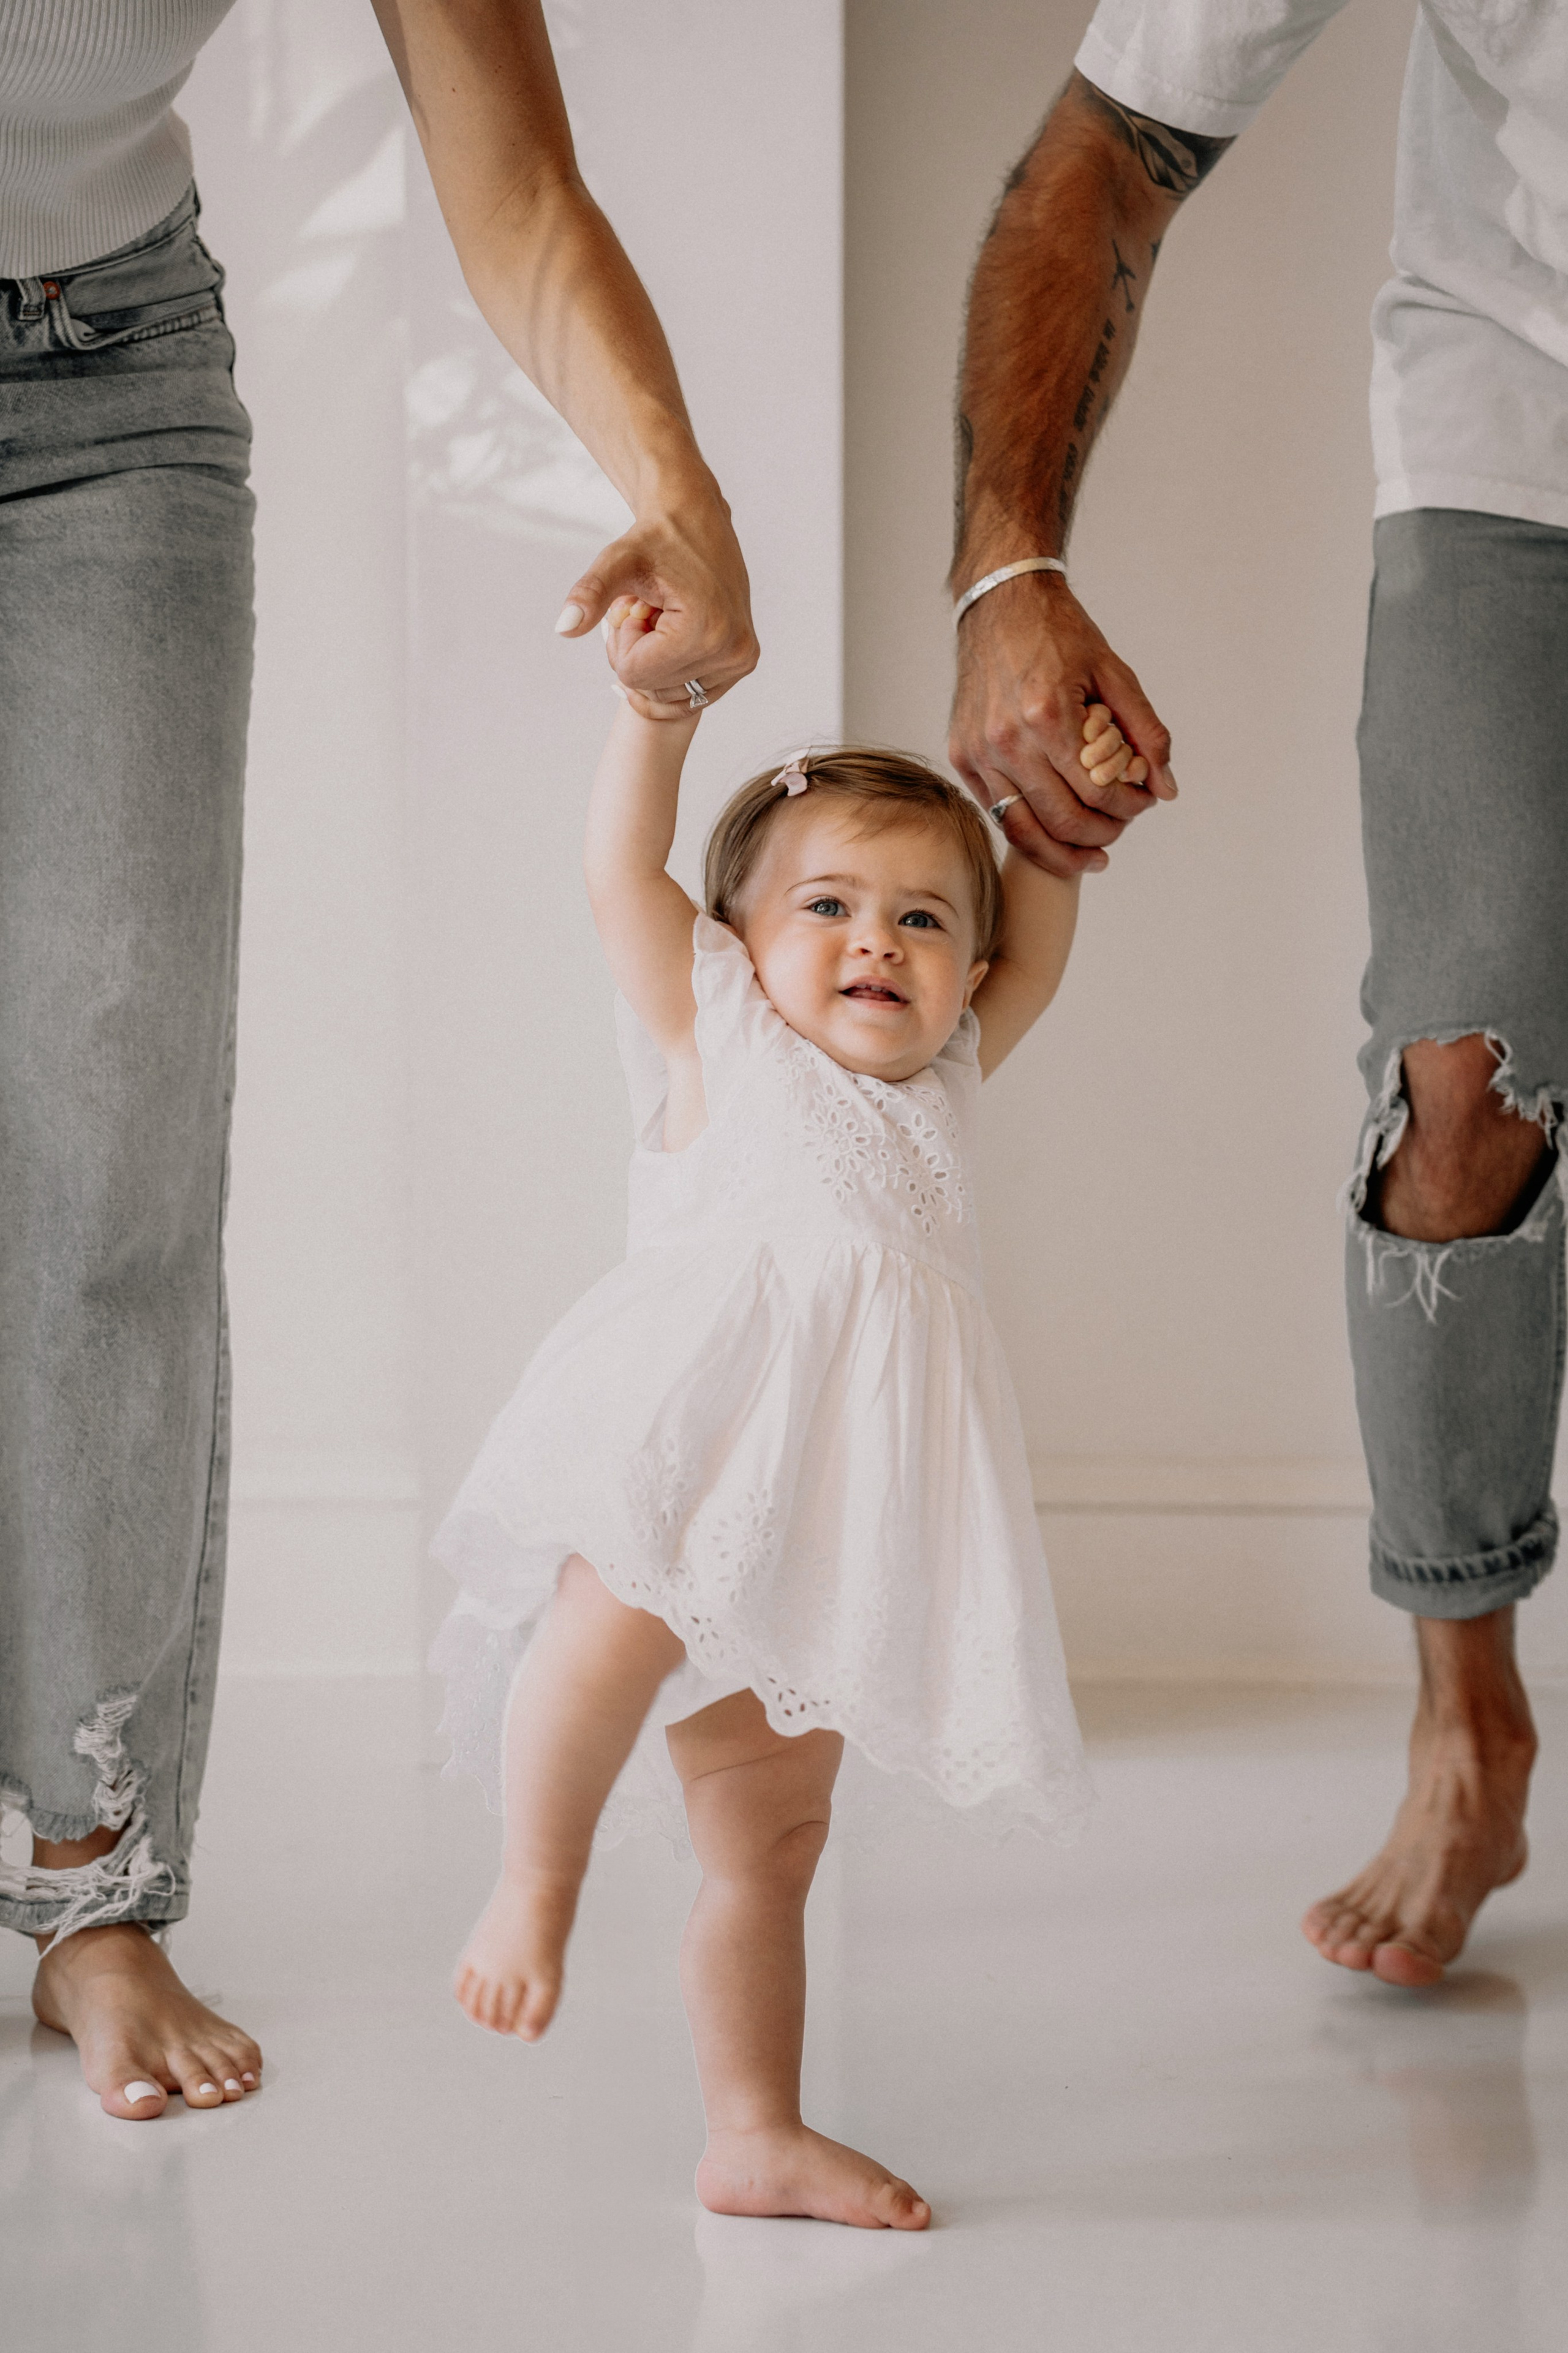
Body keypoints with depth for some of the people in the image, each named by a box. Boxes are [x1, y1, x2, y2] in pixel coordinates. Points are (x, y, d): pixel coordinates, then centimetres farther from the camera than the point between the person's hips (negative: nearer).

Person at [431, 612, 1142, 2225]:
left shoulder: (936, 1084, 21)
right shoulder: (719, 1042, 8)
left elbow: (1031, 958, 33)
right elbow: (622, 872, 2)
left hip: (829, 1533, 5)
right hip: (690, 1434, -5)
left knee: (771, 1838, 10)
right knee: (626, 1608, -37)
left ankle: (754, 2136, 17)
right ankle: (534, 1884, -20)